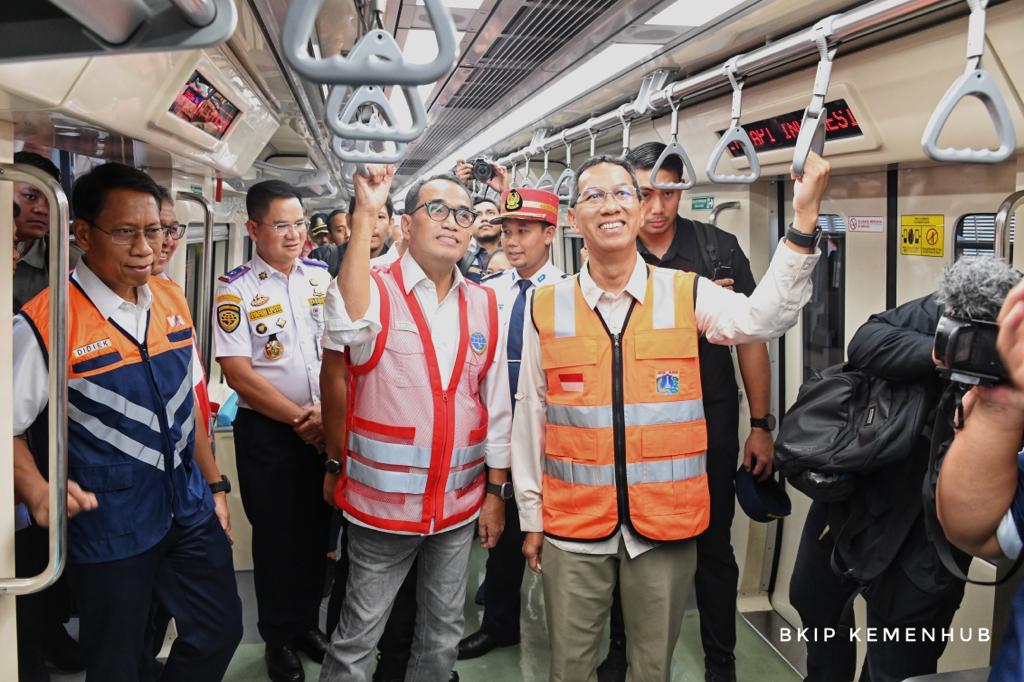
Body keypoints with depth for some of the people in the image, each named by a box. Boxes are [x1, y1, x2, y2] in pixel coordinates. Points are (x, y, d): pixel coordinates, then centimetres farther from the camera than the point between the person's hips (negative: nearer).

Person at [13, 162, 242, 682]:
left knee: (220, 632, 16)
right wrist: (38, 492, -29)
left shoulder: (172, 300, 1)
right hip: (110, 528, -5)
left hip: (190, 513, 5)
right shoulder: (45, 323, -17)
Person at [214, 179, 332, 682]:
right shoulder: (236, 290, -8)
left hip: (325, 427, 3)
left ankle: (308, 623, 35)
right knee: (275, 537, 10)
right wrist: (297, 418, -13)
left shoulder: (322, 277, 3)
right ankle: (279, 639, 29)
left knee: (317, 531, 14)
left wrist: (327, 410, -10)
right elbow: (239, 373, -13)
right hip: (267, 431, -3)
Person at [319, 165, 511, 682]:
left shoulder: (482, 304, 4)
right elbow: (348, 326, -34)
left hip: (460, 505, 4)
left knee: (443, 636, 19)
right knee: (358, 637, 10)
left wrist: (495, 491, 8)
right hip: (384, 503, -4)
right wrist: (365, 215, -36)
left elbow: (495, 402, 8)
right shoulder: (377, 290, -9)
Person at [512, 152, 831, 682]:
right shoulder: (547, 308, -1)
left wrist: (804, 217, -26)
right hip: (572, 526, 1)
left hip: (665, 524, 0)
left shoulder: (686, 295, -1)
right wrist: (531, 518, 6)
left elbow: (764, 317, -18)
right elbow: (530, 419, 4)